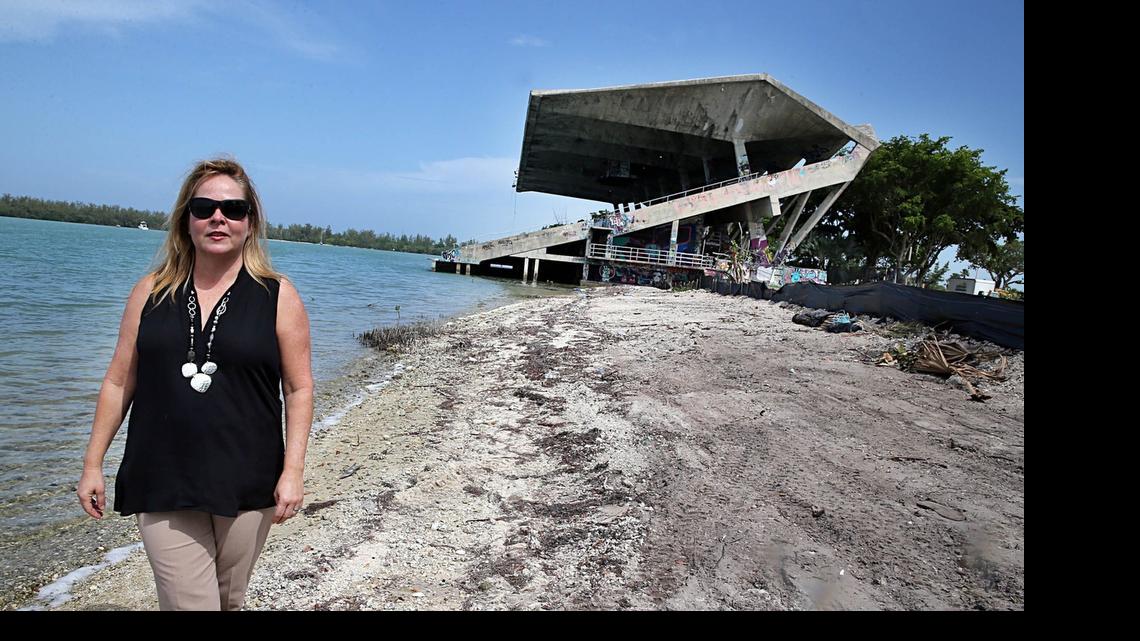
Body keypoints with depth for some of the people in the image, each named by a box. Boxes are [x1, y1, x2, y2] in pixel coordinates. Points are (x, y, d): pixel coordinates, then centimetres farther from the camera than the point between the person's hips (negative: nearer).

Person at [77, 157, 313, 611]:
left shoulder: (278, 296, -3)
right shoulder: (151, 291, 4)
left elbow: (299, 388, -3)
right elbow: (119, 381, 9)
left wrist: (293, 471, -9)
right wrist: (92, 465, 8)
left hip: (248, 484, -1)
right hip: (162, 484, 1)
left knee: (229, 600, 16)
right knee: (187, 603, -2)